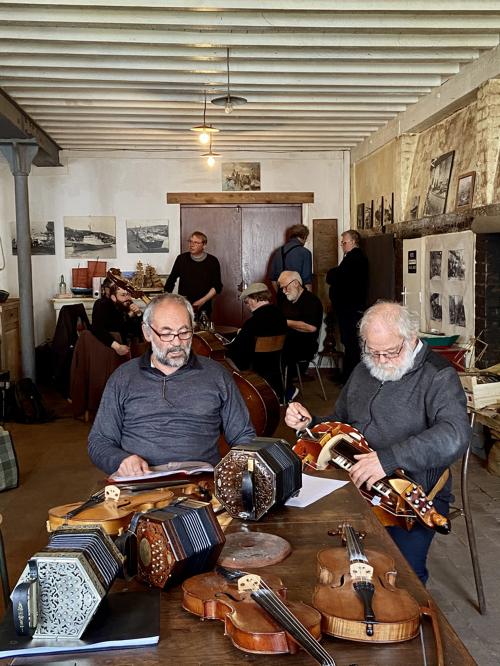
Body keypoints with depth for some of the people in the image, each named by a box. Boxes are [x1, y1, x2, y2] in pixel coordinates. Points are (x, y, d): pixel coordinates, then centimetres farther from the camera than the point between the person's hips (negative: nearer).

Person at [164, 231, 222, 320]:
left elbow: (217, 286, 1)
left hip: (203, 309, 0)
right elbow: (171, 280, 11)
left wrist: (202, 301, -11)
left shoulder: (212, 261, -1)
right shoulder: (182, 258, 2)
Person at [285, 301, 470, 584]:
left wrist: (390, 458, -38)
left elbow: (455, 436, -28)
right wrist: (309, 423, 3)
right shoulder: (363, 371, 13)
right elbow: (340, 424, 25)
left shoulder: (438, 377, -10)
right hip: (357, 485, 5)